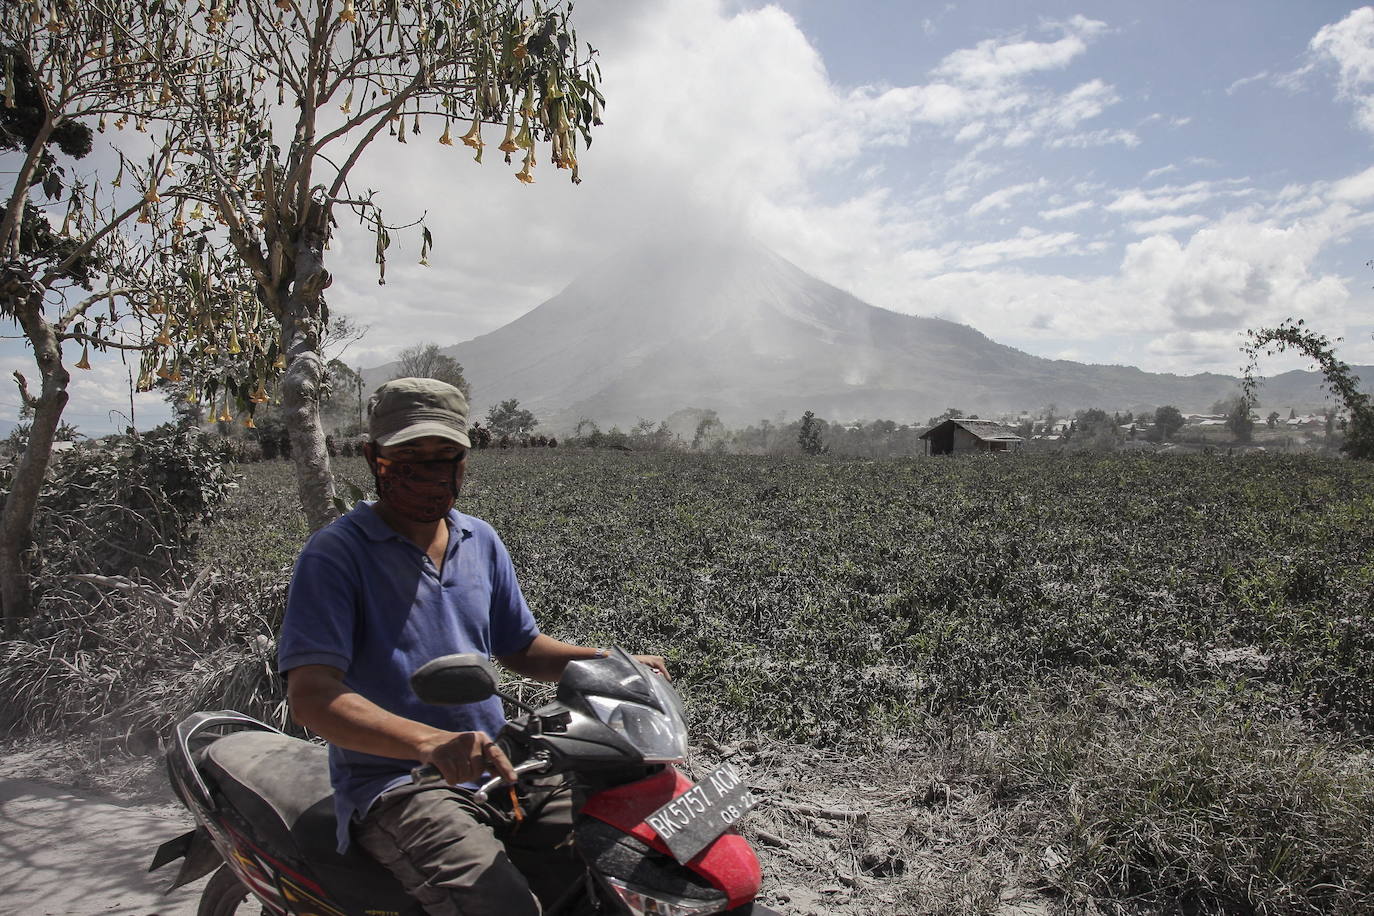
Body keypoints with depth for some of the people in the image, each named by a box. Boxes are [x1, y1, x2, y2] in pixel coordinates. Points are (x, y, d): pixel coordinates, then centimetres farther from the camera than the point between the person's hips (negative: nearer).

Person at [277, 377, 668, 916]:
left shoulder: (481, 542, 12)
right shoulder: (335, 554, -8)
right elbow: (310, 695, -18)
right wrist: (429, 743, -34)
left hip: (496, 766, 6)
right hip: (395, 784, -5)